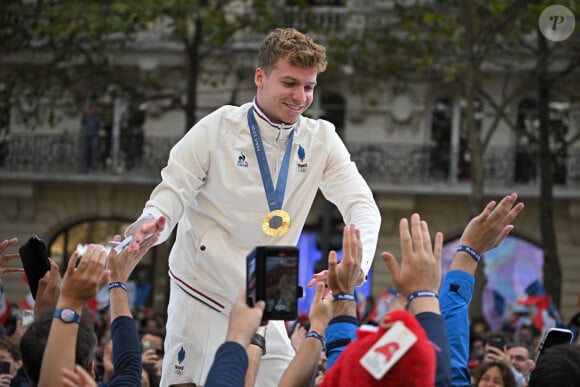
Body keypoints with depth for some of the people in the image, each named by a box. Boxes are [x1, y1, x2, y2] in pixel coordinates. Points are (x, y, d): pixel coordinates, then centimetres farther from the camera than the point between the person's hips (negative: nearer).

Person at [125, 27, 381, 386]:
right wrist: (154, 221, -33)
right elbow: (173, 192, -7)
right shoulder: (217, 129, -8)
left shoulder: (321, 139, 0)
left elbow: (362, 205, -8)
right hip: (201, 301, -3)